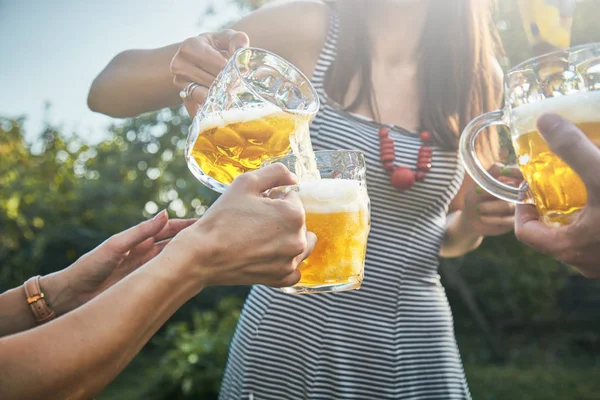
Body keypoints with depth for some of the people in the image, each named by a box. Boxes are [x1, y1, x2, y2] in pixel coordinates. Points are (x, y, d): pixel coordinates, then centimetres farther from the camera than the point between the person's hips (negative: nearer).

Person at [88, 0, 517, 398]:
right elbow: (105, 92, -8)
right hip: (288, 333, -2)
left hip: (414, 346, 3)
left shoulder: (478, 74, -1)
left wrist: (475, 220, -9)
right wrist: (179, 64, -29)